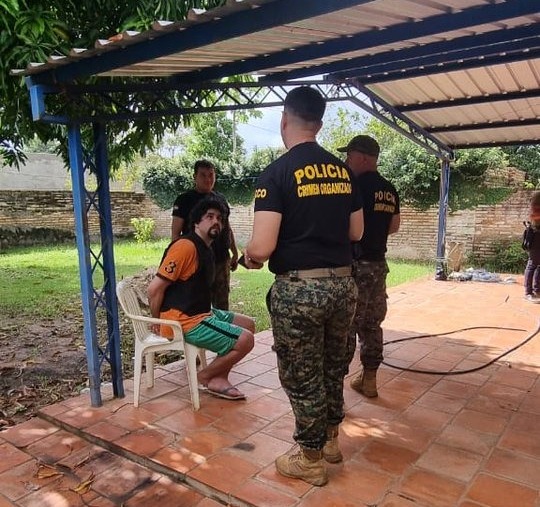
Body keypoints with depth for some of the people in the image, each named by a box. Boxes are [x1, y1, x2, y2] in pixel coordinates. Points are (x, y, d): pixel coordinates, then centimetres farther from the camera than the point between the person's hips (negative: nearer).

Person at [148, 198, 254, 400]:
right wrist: (158, 322, -8)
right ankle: (204, 377, 8)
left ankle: (218, 379, 12)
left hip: (201, 313, 10)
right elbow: (155, 288, -20)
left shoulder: (206, 249, 13)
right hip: (183, 321, -10)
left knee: (248, 324, 13)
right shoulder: (186, 246, -19)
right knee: (245, 340, -13)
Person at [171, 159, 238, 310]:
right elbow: (175, 233, -6)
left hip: (222, 260, 5)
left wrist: (234, 253, 18)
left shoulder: (221, 199, 13)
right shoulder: (184, 200, -3)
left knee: (222, 304, 13)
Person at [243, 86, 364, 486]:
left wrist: (249, 257, 4)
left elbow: (262, 248, -18)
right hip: (343, 283, 6)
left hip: (298, 289, -6)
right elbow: (356, 232, 14)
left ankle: (311, 460, 28)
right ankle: (331, 440, 42)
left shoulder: (277, 172, -12)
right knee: (334, 368, 22)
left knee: (302, 377, 10)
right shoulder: (342, 170, 6)